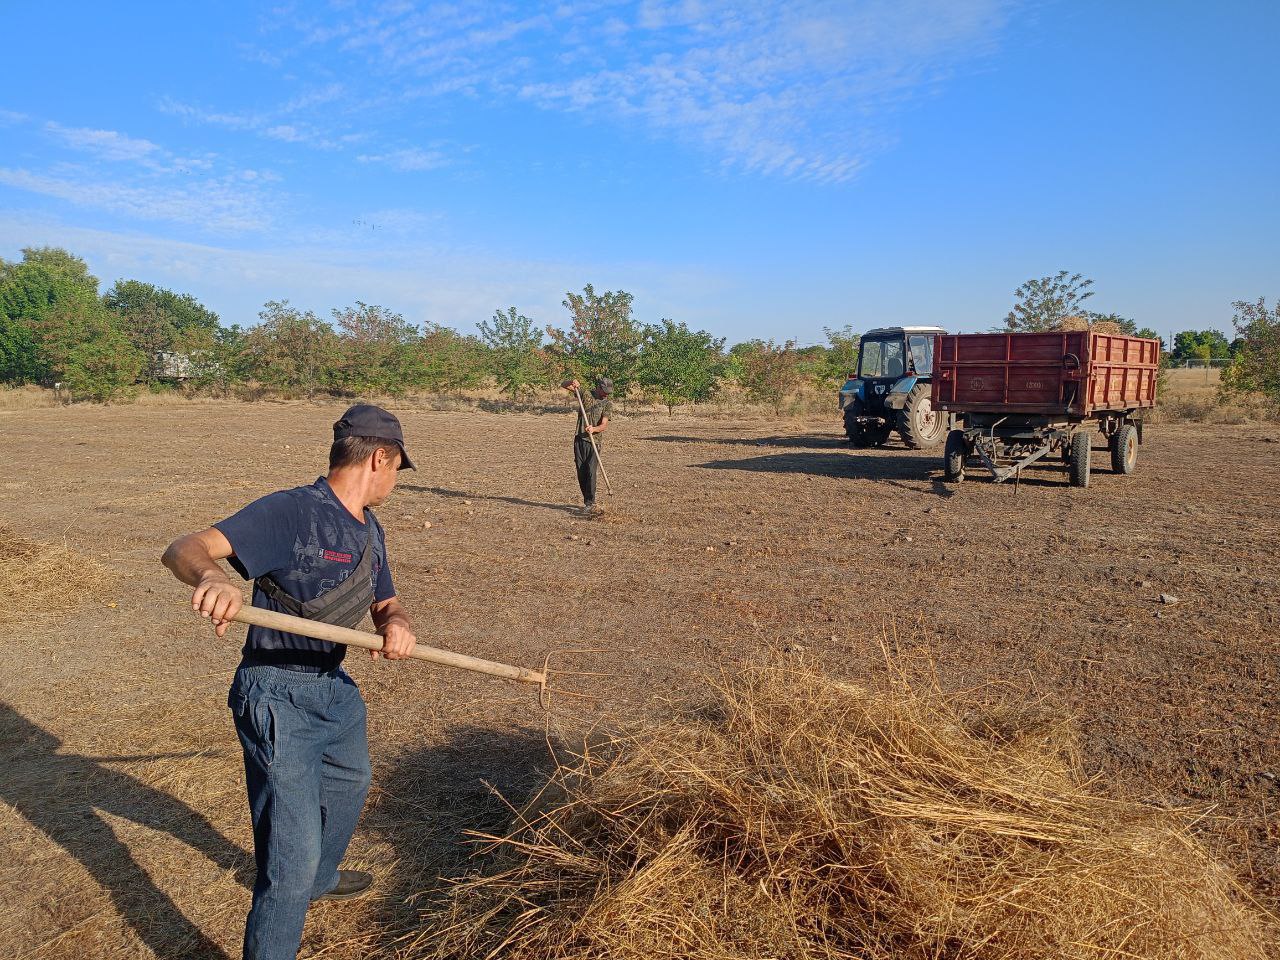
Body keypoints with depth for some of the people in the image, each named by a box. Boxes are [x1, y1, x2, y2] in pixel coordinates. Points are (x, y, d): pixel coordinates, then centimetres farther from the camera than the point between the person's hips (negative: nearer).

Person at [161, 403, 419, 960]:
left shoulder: (370, 531, 5)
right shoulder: (289, 512, -22)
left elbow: (385, 605, 10)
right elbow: (183, 550, -29)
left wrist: (397, 625, -15)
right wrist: (211, 576, -54)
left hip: (335, 686, 10)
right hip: (278, 697, -10)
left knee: (349, 783, 32)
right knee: (292, 853, -9)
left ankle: (318, 879, 60)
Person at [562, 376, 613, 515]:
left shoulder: (608, 404, -1)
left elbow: (604, 425, -11)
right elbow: (564, 385, 7)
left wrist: (593, 429, -32)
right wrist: (572, 382, -16)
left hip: (594, 441, -3)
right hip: (579, 439, 3)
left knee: (591, 472, -15)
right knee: (581, 472, 4)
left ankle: (589, 504, -18)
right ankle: (587, 501, 14)